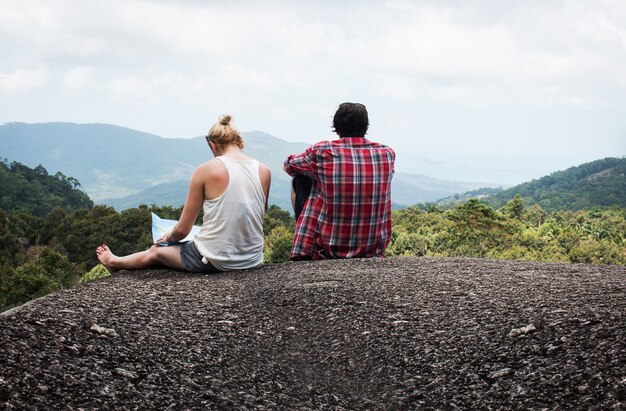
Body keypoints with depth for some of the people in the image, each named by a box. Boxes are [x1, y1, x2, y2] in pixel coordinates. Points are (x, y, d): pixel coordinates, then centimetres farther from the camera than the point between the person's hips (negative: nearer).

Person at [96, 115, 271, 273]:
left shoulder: (206, 170, -10)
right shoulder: (264, 172, 0)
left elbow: (183, 229, -6)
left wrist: (168, 237, 17)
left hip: (214, 261, -5)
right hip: (253, 260, 5)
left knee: (156, 251, 27)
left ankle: (115, 262, 56)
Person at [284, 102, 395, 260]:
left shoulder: (322, 151, -12)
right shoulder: (387, 154, -3)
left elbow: (289, 165, 9)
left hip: (327, 249, -3)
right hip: (374, 250, 3)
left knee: (300, 179, 15)